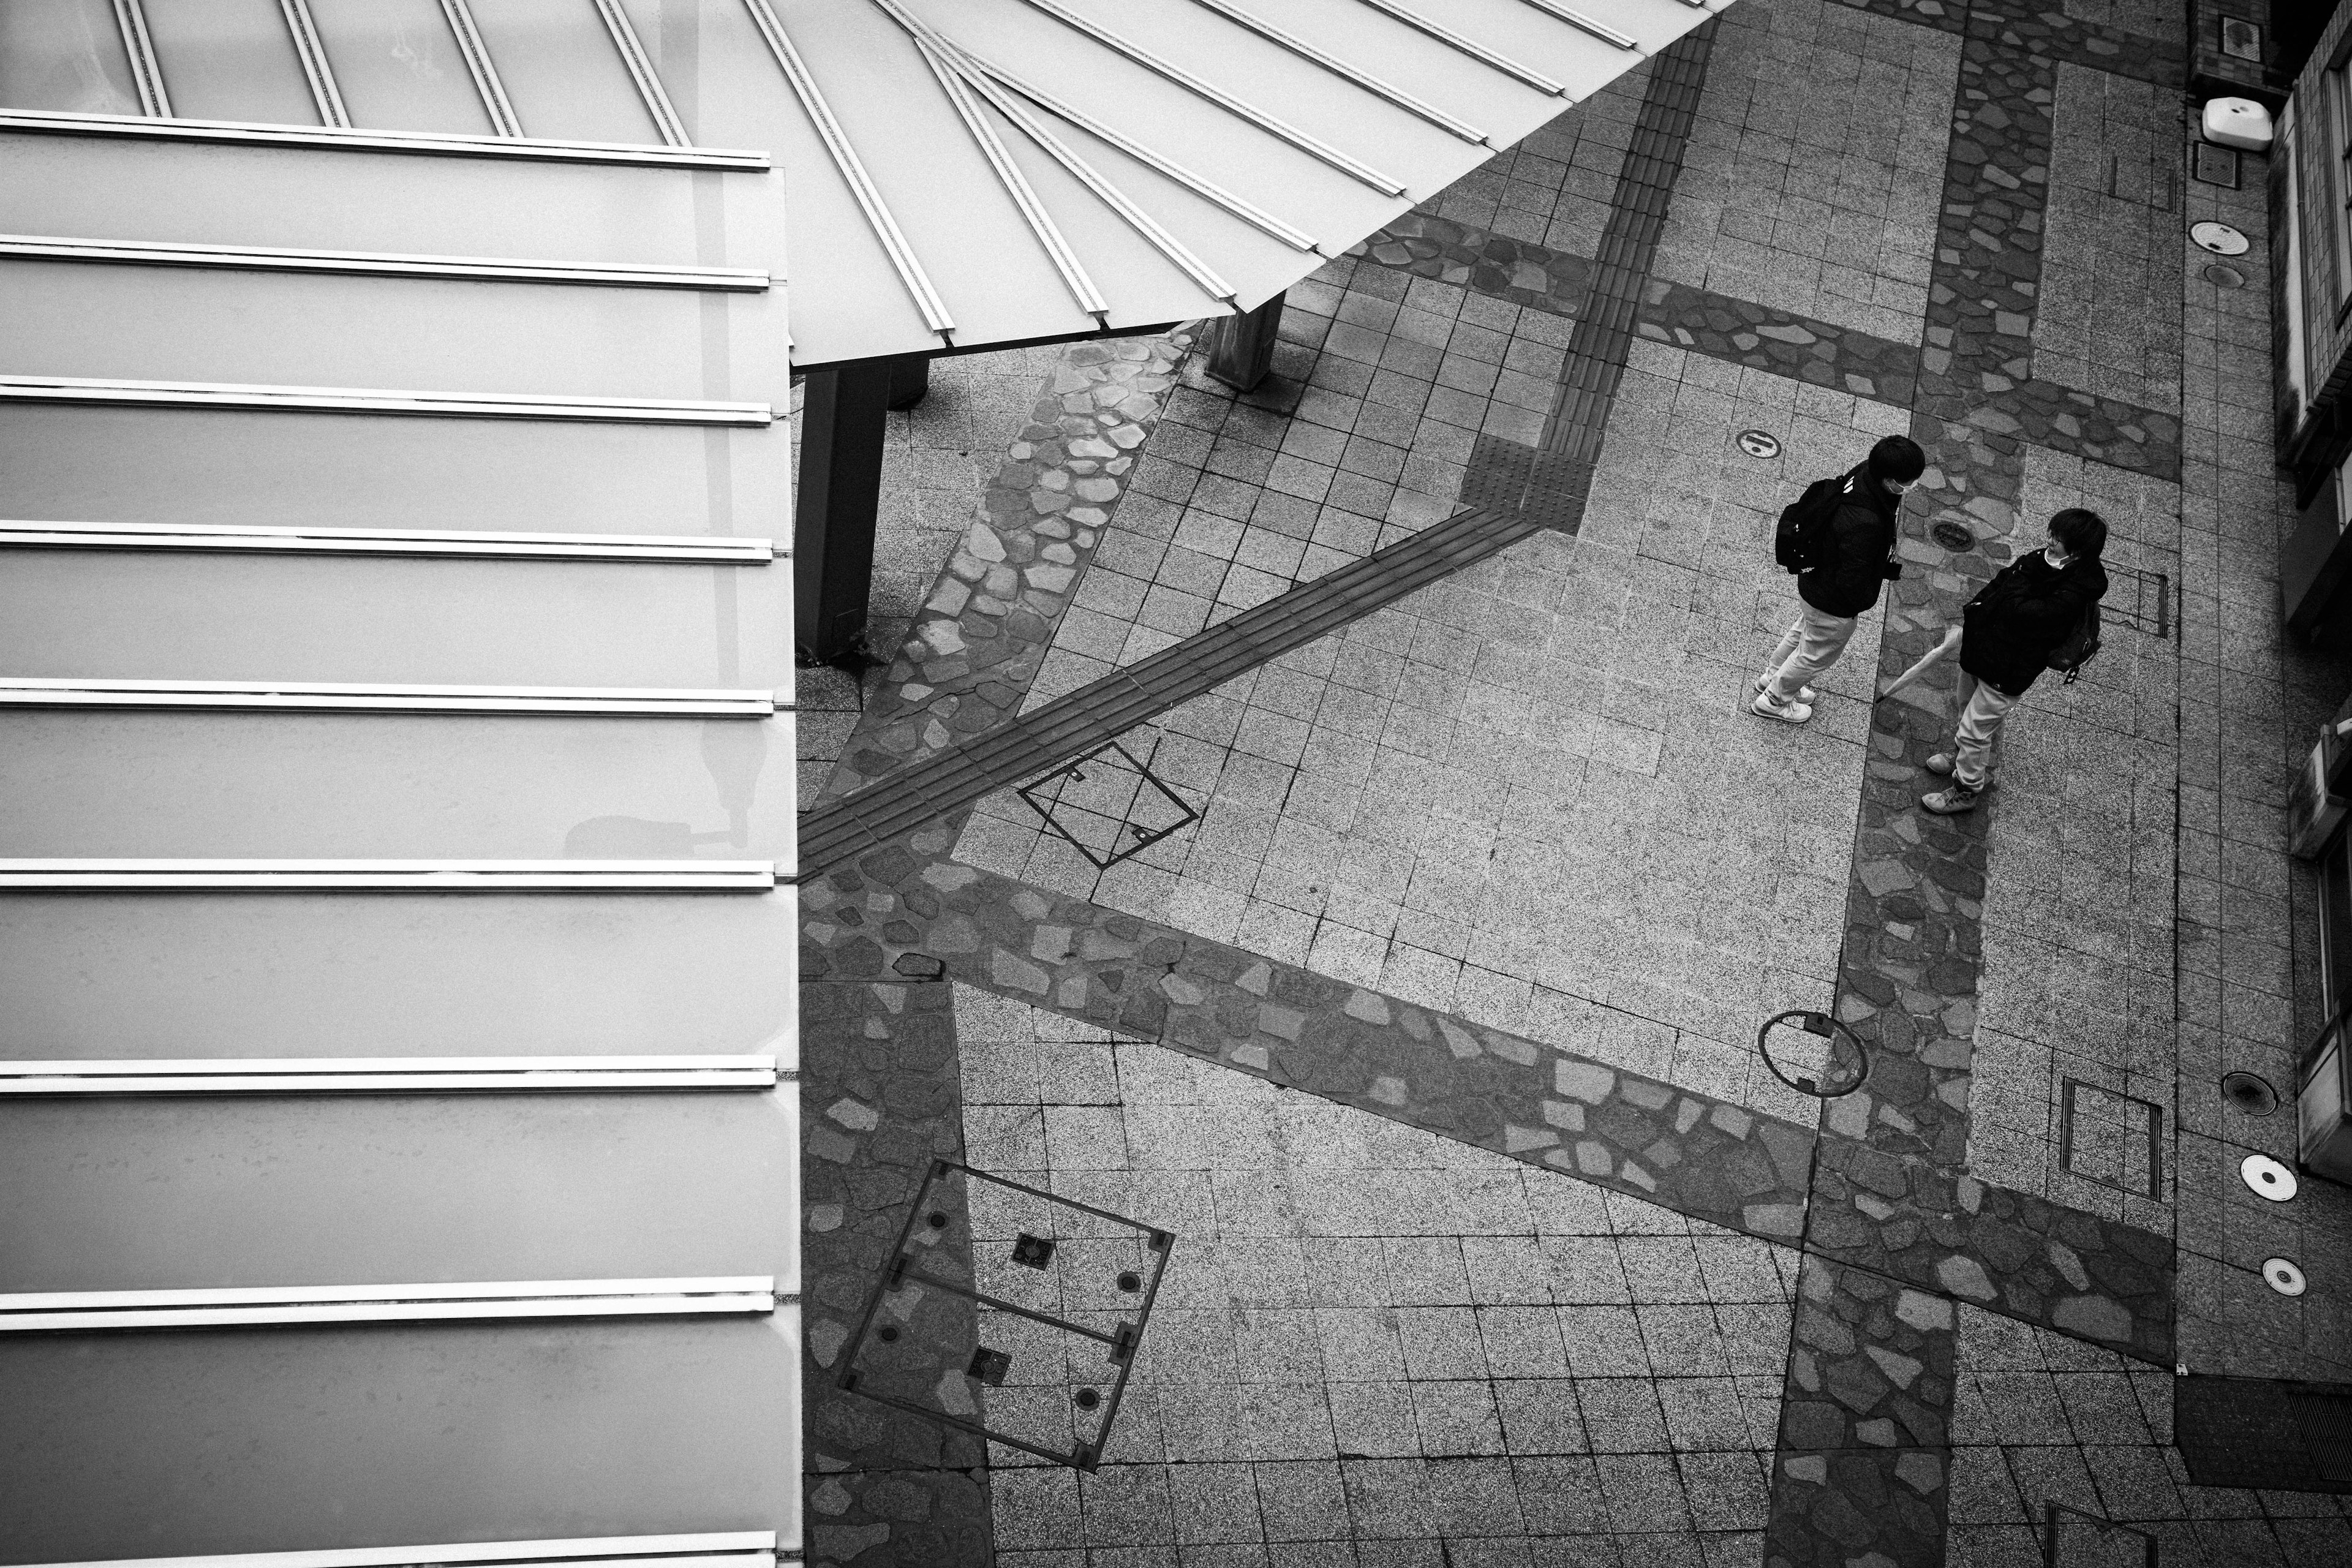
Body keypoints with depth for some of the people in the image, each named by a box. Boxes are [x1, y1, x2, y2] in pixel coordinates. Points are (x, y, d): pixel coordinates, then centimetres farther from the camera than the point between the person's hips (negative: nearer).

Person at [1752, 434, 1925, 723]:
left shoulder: (1865, 471, -17)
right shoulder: (1864, 523, -44)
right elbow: (1853, 579, -32)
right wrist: (1862, 602, -12)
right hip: (1833, 605, -8)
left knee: (1804, 632, 34)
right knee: (1818, 654, 20)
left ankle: (1773, 677, 59)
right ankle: (1773, 700, 44)